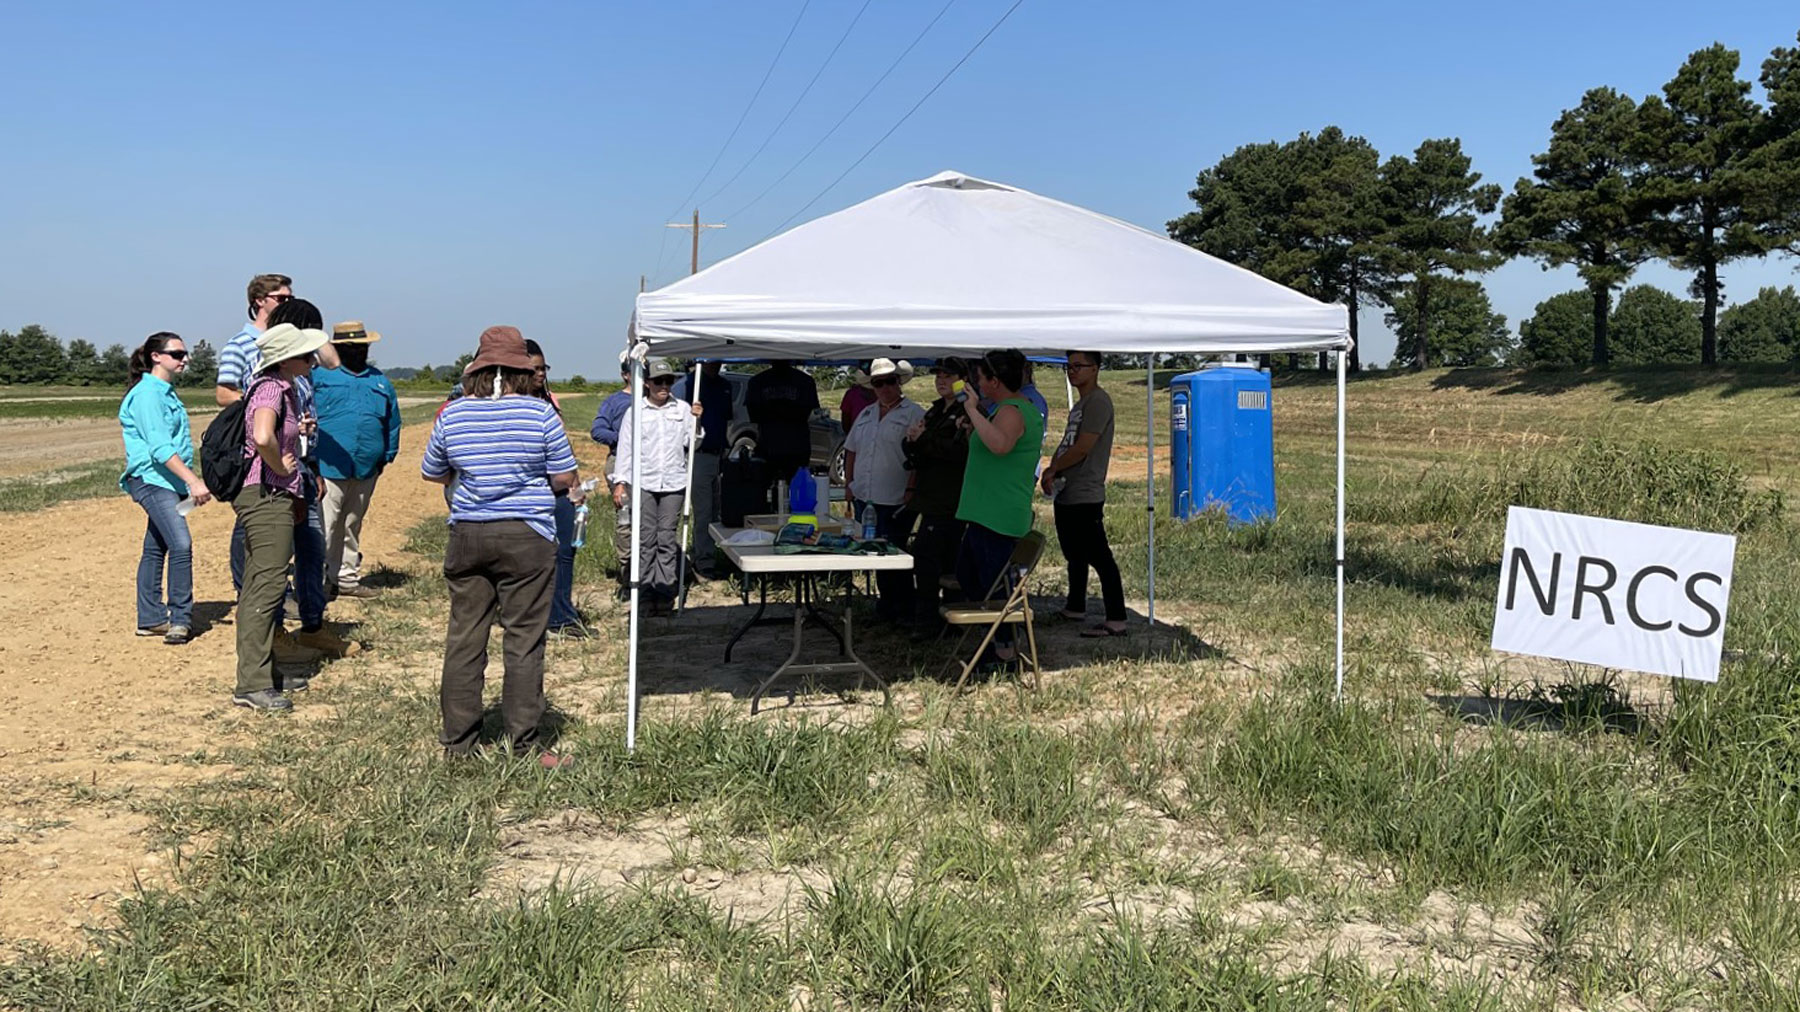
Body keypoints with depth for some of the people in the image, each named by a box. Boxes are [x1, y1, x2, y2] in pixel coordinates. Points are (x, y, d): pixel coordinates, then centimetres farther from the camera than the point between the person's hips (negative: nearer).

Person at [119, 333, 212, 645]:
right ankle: (180, 618, -13)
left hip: (168, 482, 10)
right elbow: (160, 447, -22)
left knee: (155, 549, 12)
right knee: (181, 544, -18)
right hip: (152, 480, -10)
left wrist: (190, 483, 25)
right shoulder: (147, 394, -13)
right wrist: (194, 480, -28)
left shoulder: (166, 393, 17)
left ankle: (150, 619, 17)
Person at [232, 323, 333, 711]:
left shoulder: (284, 388, 14)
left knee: (259, 588, 15)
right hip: (266, 498, -11)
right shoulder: (271, 389, -16)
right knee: (267, 587, -10)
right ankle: (252, 684, -9)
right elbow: (262, 437, -35)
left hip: (274, 498, 11)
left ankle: (266, 672, 25)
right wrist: (282, 467, -19)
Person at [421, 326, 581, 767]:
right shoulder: (539, 412, -7)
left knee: (464, 635, 10)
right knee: (524, 639, 2)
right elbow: (566, 477, -3)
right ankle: (524, 743, 6)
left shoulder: (452, 414, 3)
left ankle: (457, 739, 17)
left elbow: (432, 473, 15)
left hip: (467, 534, 3)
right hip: (526, 536, -3)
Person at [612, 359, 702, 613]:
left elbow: (691, 443, 7)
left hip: (674, 483, 1)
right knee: (646, 539, 0)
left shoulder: (683, 409, 8)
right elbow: (625, 448, 5)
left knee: (667, 539, 3)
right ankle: (646, 590, 7)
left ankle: (665, 590, 8)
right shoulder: (635, 412, 5)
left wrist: (696, 420, -9)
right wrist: (620, 482, 1)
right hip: (643, 483, -1)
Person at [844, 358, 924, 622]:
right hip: (864, 499, 6)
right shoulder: (866, 415, 16)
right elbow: (851, 453, 21)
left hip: (895, 501, -6)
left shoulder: (914, 414, -5)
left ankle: (903, 610, 10)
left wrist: (911, 492, -18)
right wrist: (851, 487, 13)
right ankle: (886, 605, 24)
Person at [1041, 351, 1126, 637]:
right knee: (1075, 555, 20)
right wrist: (1053, 470, 4)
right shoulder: (1080, 404, 19)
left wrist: (1052, 470, -7)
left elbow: (1082, 448, -19)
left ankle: (1116, 620, -10)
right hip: (1067, 494, 11)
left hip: (1085, 496, -11)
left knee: (1099, 557, -11)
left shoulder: (1098, 401, -12)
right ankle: (1075, 607, 32)